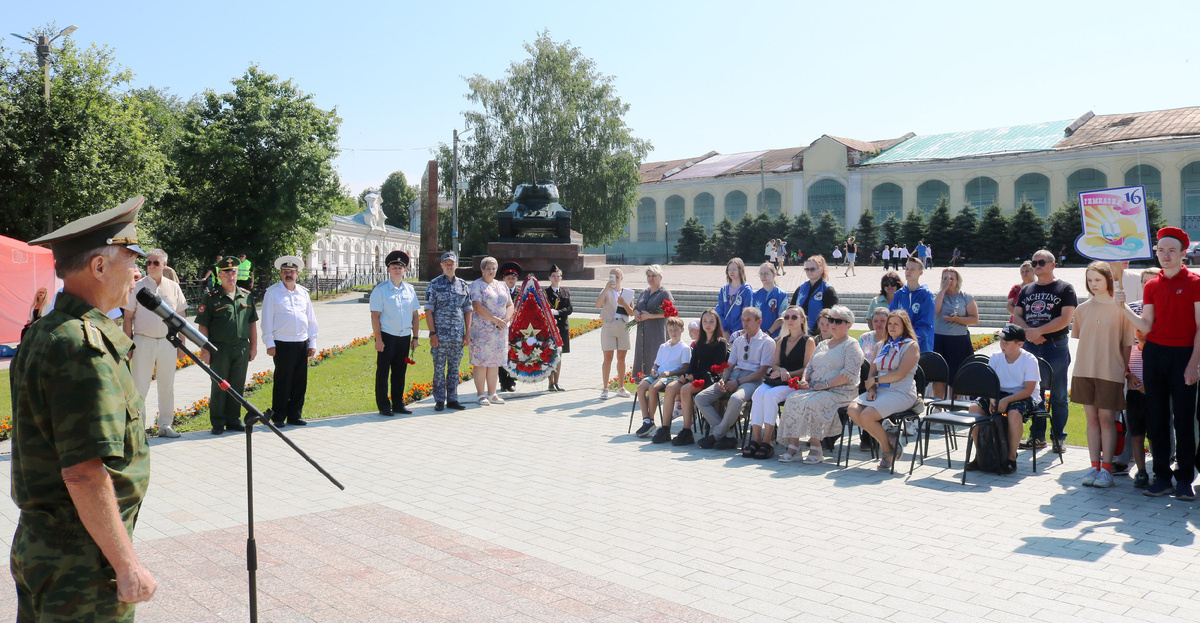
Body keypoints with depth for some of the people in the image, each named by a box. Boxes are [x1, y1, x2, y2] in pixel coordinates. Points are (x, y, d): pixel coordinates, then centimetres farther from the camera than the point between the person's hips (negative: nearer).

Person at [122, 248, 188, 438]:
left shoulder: (173, 287, 8)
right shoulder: (137, 287, 1)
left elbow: (180, 316, 14)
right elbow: (128, 317, 2)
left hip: (167, 342, 3)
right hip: (143, 341, -2)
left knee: (167, 386, 8)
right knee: (139, 386, -1)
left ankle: (165, 425, 18)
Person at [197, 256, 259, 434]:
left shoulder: (247, 296, 10)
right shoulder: (211, 298, -3)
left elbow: (252, 323, 15)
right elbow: (203, 326, -4)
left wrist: (253, 346, 12)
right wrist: (204, 350, -9)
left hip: (242, 348, 4)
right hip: (220, 349, -4)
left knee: (237, 386, 9)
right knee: (219, 387, 3)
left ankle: (234, 420, 20)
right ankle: (218, 423, 12)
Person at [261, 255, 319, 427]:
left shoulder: (303, 293, 14)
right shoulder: (272, 292, 2)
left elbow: (311, 319, 17)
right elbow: (267, 319, 0)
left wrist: (312, 343, 12)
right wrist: (269, 344, -7)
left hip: (302, 343, 4)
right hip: (282, 344, -4)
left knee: (300, 382, 6)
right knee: (282, 382, -2)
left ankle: (295, 415, 16)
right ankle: (278, 417, 8)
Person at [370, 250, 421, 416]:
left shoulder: (409, 289, 9)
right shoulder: (380, 290, -4)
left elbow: (415, 314, 13)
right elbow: (375, 316, -8)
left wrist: (415, 337, 9)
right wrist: (378, 339, -13)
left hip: (405, 336, 4)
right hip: (387, 336, -4)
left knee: (400, 372, 11)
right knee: (383, 372, 1)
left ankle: (398, 404, 20)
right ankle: (384, 406, 8)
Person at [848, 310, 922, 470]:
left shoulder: (911, 346, 1)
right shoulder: (881, 346, 20)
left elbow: (900, 374, -11)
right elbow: (872, 373, 14)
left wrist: (876, 380, -6)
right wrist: (871, 390, -5)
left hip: (901, 393, -6)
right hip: (879, 390, 6)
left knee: (866, 415, -28)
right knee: (853, 410, -22)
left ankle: (887, 449, -2)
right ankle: (888, 437, -4)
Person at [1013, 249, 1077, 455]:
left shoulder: (1065, 289, 0)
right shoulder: (1026, 290, 15)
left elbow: (1065, 319, -10)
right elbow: (1016, 316, 10)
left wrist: (1038, 331, -16)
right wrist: (1029, 332, -9)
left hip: (1056, 347, -4)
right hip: (1030, 346, 4)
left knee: (1058, 395, 1)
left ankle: (1059, 438, 9)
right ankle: (1037, 437, 15)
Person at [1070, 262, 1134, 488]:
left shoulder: (1120, 308, -3)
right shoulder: (1083, 309, 8)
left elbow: (1126, 344, 0)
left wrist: (1124, 369, -1)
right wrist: (1087, 360, 9)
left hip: (1111, 372, -3)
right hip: (1084, 370, 4)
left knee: (1106, 419, -1)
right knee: (1092, 419, 7)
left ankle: (1106, 468, 6)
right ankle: (1094, 466, 12)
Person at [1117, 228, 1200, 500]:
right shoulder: (1151, 286, 10)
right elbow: (1146, 326, 6)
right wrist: (1124, 307, -7)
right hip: (1154, 354, 4)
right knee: (1156, 418, 5)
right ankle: (1162, 476, 13)